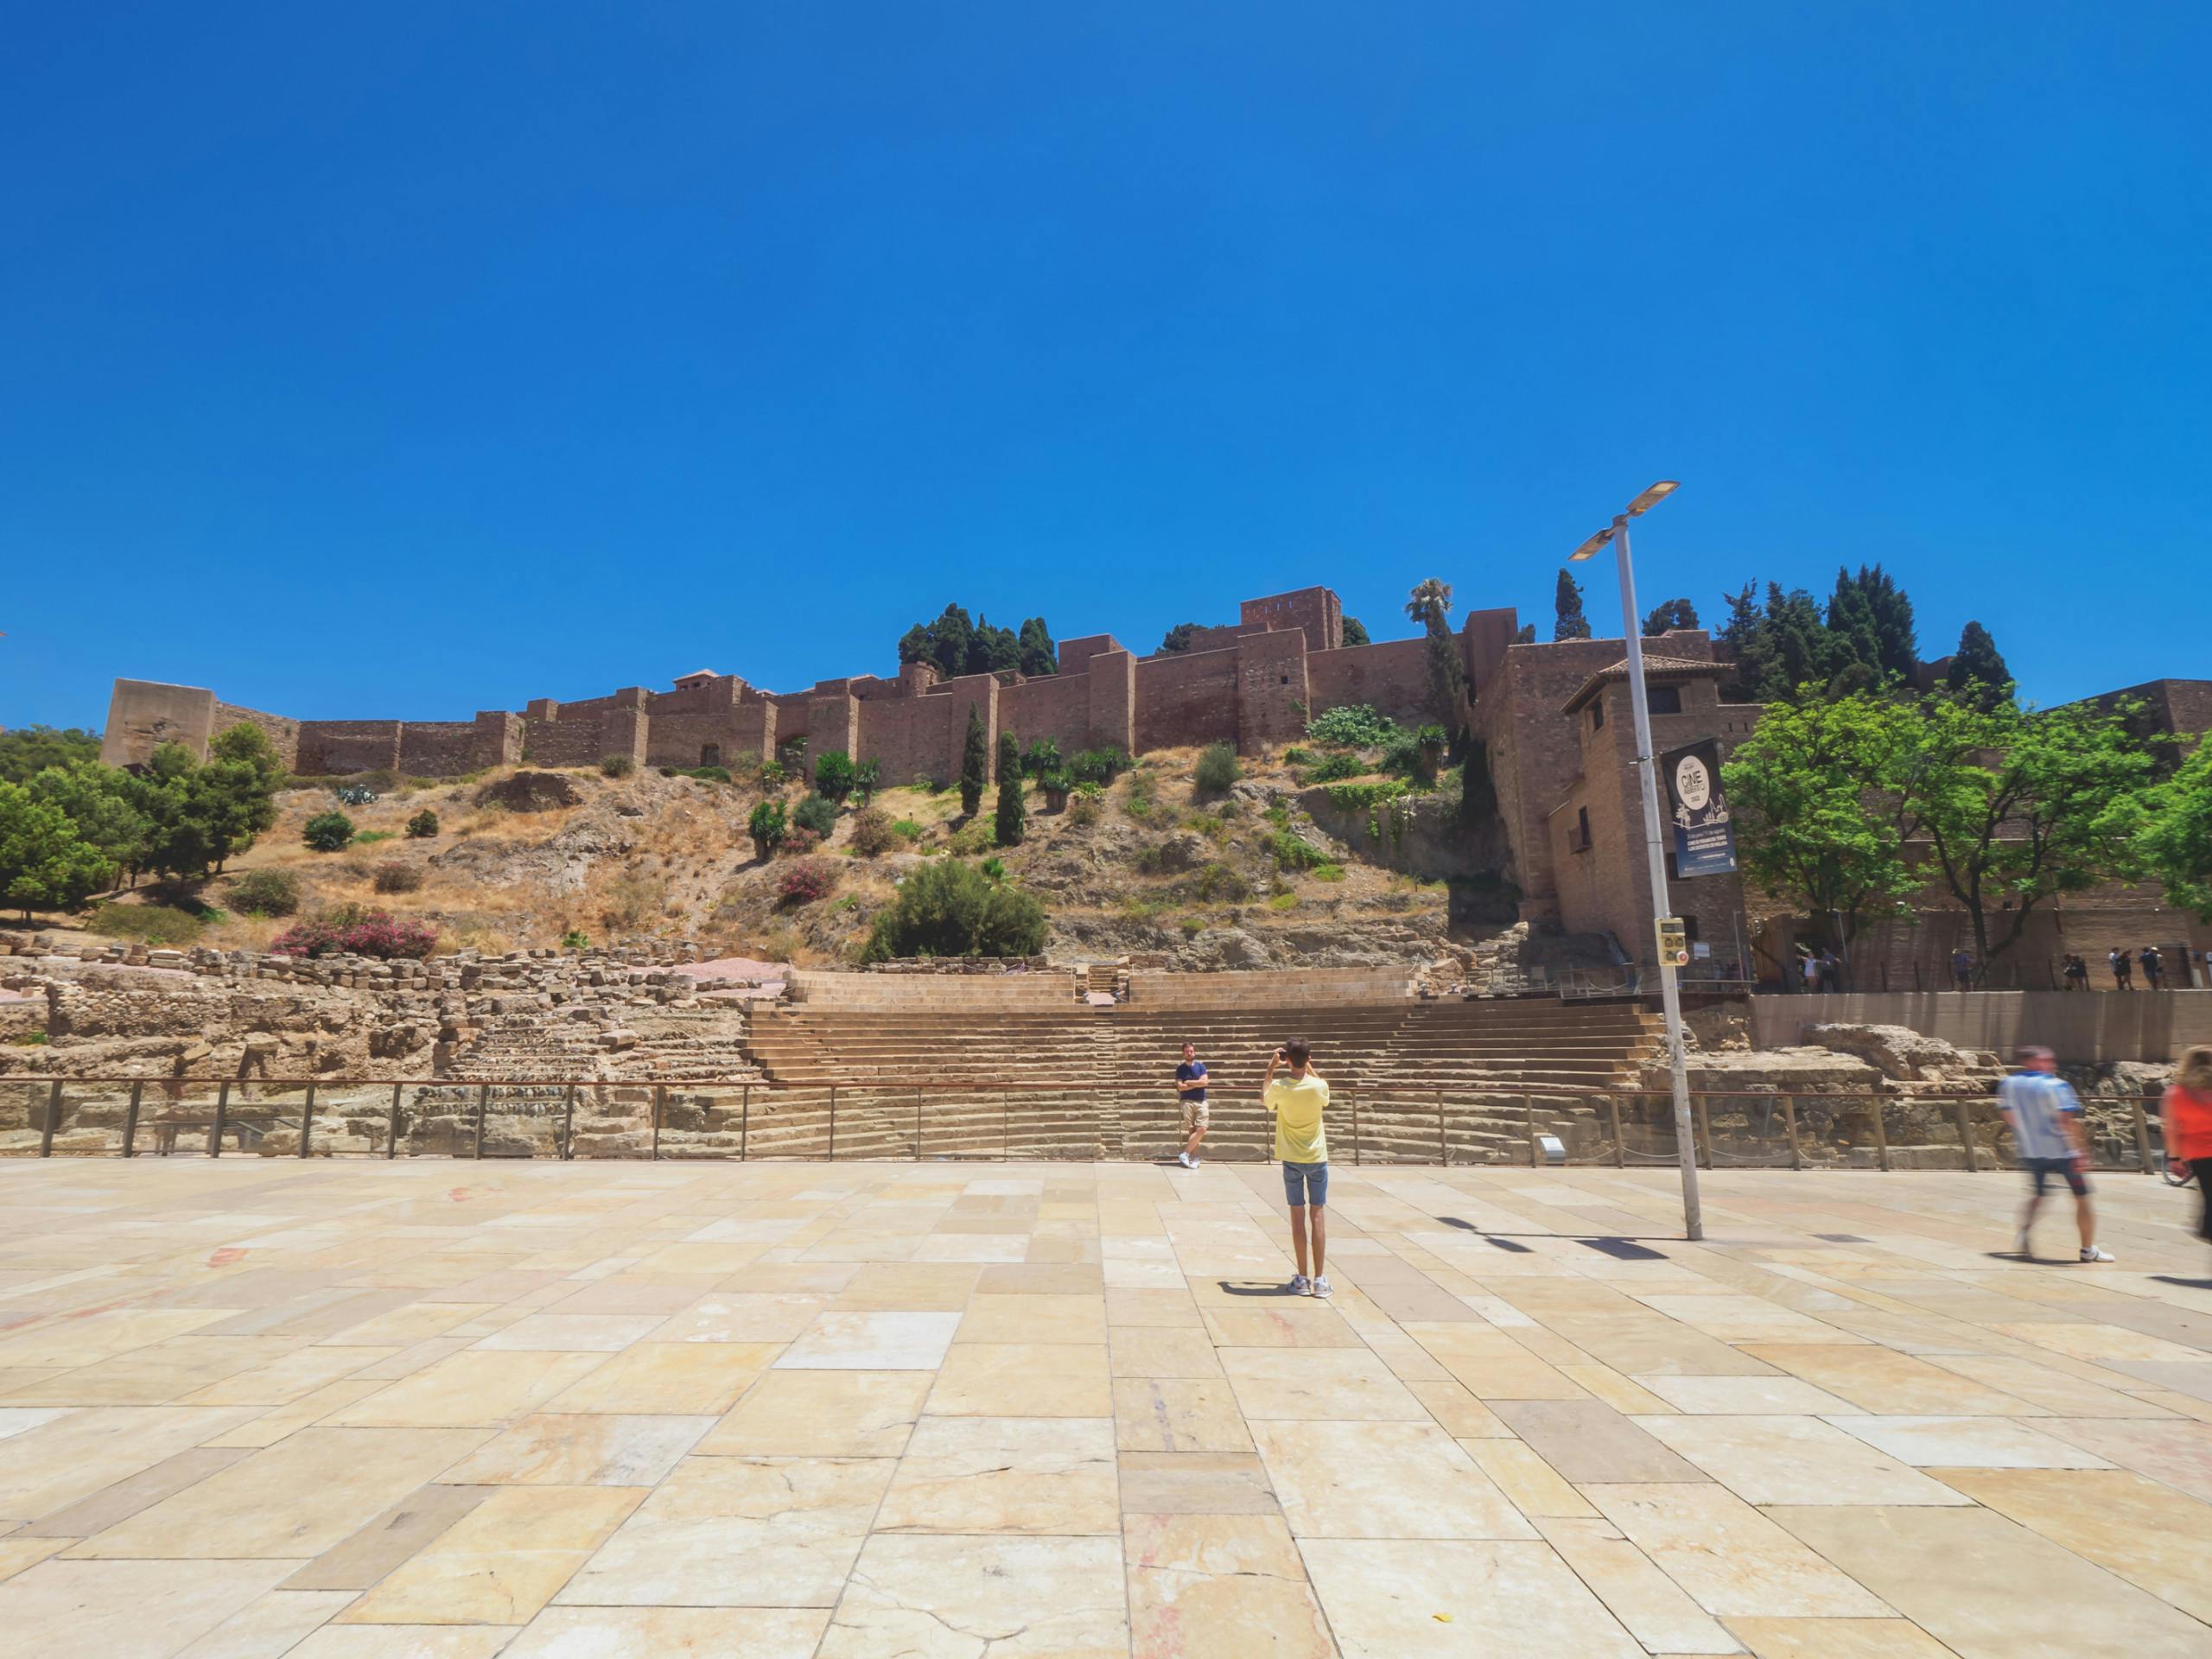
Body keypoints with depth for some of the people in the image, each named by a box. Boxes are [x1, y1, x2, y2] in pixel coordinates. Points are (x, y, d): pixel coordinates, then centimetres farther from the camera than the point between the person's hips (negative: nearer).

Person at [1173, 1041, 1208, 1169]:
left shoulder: (1200, 1066, 8)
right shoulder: (1180, 1069, 5)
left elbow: (1204, 1082, -6)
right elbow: (1180, 1087, -6)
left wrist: (1188, 1082, -4)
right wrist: (1197, 1084, -5)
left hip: (1201, 1101, 1)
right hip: (1187, 1101, -1)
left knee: (1202, 1129, -11)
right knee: (1191, 1130, -6)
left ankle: (1185, 1154, -4)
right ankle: (1194, 1158, 0)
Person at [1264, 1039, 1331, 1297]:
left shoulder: (1280, 1088, -13)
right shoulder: (1319, 1086, -13)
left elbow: (1264, 1097, 11)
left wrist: (1270, 1070, 17)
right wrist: (1310, 1068, 15)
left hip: (1292, 1159, 0)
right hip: (1317, 1158, 0)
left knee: (1298, 1216, 6)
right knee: (1318, 1215, 5)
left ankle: (1302, 1279, 8)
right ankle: (1320, 1279, 6)